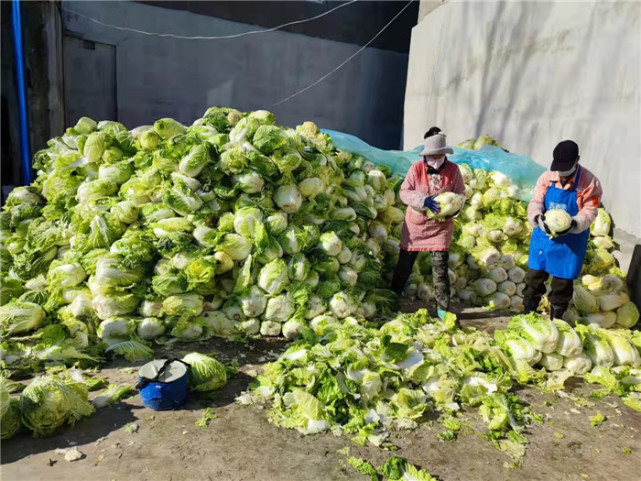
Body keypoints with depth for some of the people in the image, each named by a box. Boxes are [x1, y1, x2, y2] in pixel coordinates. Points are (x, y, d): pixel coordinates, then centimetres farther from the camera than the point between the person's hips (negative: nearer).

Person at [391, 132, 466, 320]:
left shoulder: (453, 169, -6)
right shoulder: (416, 168, -9)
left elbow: (460, 194, 1)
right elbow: (404, 192, -12)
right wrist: (424, 200, -28)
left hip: (441, 225, 0)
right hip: (415, 223, 1)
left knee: (440, 267, -4)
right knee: (405, 262, 11)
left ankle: (443, 308, 9)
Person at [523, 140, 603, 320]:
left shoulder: (590, 182, -13)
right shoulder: (547, 177, -6)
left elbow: (589, 211, -13)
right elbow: (535, 202, -8)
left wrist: (574, 224, -33)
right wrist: (538, 217, -29)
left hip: (570, 241, -2)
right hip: (543, 235, 3)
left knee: (562, 280, 8)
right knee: (535, 274, 11)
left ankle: (555, 319, 26)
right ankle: (528, 313, 29)